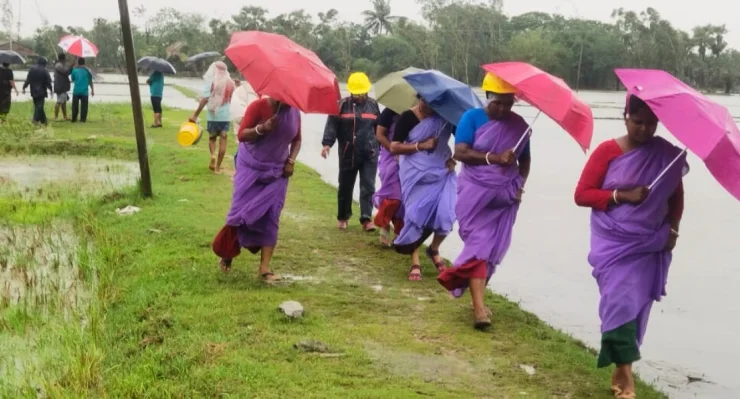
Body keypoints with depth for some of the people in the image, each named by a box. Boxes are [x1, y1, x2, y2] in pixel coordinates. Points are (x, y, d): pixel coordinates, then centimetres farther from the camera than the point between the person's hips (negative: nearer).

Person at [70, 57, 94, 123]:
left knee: (75, 106, 10)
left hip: (76, 91, 1)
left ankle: (74, 119, 11)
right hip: (84, 92, -1)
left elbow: (72, 80, 9)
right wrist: (92, 90, 8)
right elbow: (90, 82, 0)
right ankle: (83, 119, -2)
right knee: (84, 106, 2)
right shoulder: (87, 70, -2)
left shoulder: (74, 70, 0)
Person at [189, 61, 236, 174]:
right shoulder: (230, 82, 1)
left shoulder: (210, 82, -7)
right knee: (223, 139, 5)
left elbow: (205, 99, -14)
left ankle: (212, 155, -8)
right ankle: (217, 166, 5)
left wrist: (195, 114, -13)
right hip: (226, 115, 1)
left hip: (213, 115, -1)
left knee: (212, 137, 18)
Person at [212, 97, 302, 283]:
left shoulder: (294, 112, -2)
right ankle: (227, 253, 23)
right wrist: (262, 128, -34)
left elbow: (296, 140, 12)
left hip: (277, 172, 3)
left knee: (270, 218, -4)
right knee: (241, 211, -2)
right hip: (252, 169, -3)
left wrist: (291, 160, -4)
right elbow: (241, 134, -17)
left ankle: (265, 267, -2)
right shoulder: (258, 106, -15)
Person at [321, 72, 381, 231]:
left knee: (368, 187, -5)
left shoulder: (373, 105, 8)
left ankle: (366, 218, -5)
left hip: (370, 154, 1)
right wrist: (327, 144, -19)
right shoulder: (342, 105, -3)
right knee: (345, 187, 10)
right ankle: (342, 217, 25)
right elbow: (332, 125, -7)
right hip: (348, 154, -1)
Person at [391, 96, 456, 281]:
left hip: (441, 173, 2)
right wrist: (421, 145, -18)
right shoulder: (408, 117, -7)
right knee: (415, 216, -2)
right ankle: (415, 262, 10)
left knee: (445, 214, -8)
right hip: (416, 175, -2)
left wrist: (453, 158, -5)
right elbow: (394, 148, -10)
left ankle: (434, 249, 21)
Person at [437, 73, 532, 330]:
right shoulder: (472, 118, -6)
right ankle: (479, 307, -14)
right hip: (476, 193, -4)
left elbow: (525, 159, 15)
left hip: (505, 196, 4)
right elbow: (460, 152, -16)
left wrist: (520, 184, -2)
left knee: (493, 249, 8)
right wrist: (494, 157, -26)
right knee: (478, 245, -9)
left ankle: (476, 296, 25)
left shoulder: (519, 125, 5)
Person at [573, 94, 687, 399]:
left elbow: (676, 197, 15)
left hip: (651, 245, 3)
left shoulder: (668, 154, 2)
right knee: (619, 301, -13)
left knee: (638, 304, 7)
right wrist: (622, 195, -17)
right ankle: (625, 374, -10)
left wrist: (673, 229, 2)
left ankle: (621, 367, 20)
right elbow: (582, 194, -7)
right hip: (614, 243, -3)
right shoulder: (608, 151, -6)